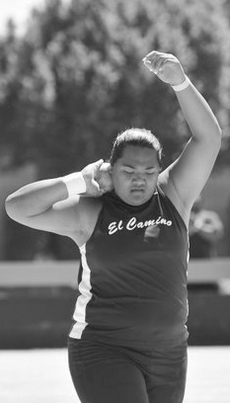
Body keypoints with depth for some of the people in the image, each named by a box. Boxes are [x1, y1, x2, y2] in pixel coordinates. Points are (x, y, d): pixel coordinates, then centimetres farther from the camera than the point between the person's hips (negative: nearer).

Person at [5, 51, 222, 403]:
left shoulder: (172, 196, 4)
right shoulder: (90, 212, -2)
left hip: (168, 355, 4)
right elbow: (17, 207, -9)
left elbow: (208, 137, -5)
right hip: (103, 352, -4)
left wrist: (180, 82, -18)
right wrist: (82, 181, -7)